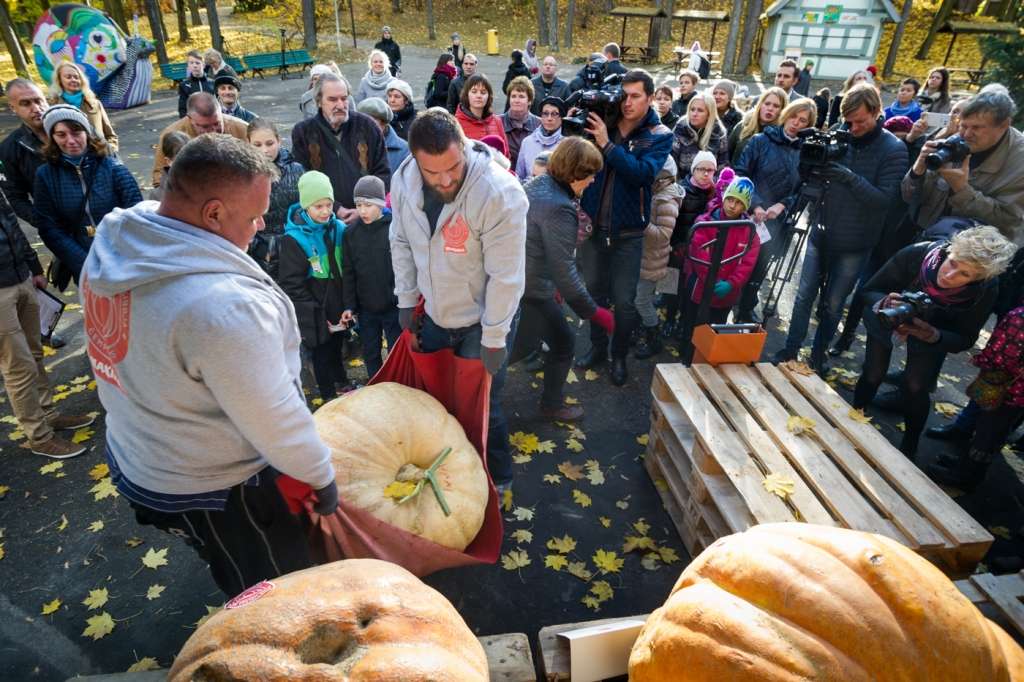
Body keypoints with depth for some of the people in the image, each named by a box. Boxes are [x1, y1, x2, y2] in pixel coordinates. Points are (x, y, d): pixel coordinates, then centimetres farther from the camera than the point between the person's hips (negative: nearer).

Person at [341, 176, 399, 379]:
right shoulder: (350, 233, 0)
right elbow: (348, 272, 3)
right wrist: (349, 305, -1)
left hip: (393, 306, -4)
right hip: (365, 308, 4)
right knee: (370, 354, 16)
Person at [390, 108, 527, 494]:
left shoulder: (499, 193, -31)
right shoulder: (404, 180, -12)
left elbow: (506, 275, -25)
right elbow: (401, 243, 4)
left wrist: (494, 339, -20)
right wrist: (406, 300, 6)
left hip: (483, 320, -5)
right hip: (435, 314, 6)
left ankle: (497, 479, 32)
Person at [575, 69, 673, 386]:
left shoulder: (660, 136, -6)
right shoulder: (603, 123, 1)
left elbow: (643, 173, -23)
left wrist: (607, 144, -27)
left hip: (628, 232, -3)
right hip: (592, 224, 3)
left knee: (624, 299, 5)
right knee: (595, 290, 15)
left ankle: (619, 356, 25)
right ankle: (597, 347, 33)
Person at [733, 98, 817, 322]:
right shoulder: (761, 141, -1)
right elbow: (741, 174, -8)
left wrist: (782, 205, -15)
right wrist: (755, 205, -18)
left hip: (777, 223, 3)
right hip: (748, 217, -2)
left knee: (758, 271, 11)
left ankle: (745, 313, 25)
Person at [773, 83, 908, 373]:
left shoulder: (894, 149, -9)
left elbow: (885, 198, -16)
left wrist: (850, 178, -29)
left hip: (854, 243, -2)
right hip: (820, 233, 3)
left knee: (832, 304, 9)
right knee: (804, 296, 8)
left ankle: (818, 355, 25)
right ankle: (790, 350, 20)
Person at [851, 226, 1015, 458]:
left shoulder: (984, 291, -30)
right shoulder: (915, 254, -35)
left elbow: (965, 339, -18)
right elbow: (870, 291, -22)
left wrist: (932, 335, -40)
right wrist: (885, 304, -46)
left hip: (933, 333, 1)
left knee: (915, 387, -7)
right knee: (872, 375, -6)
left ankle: (909, 448, 17)